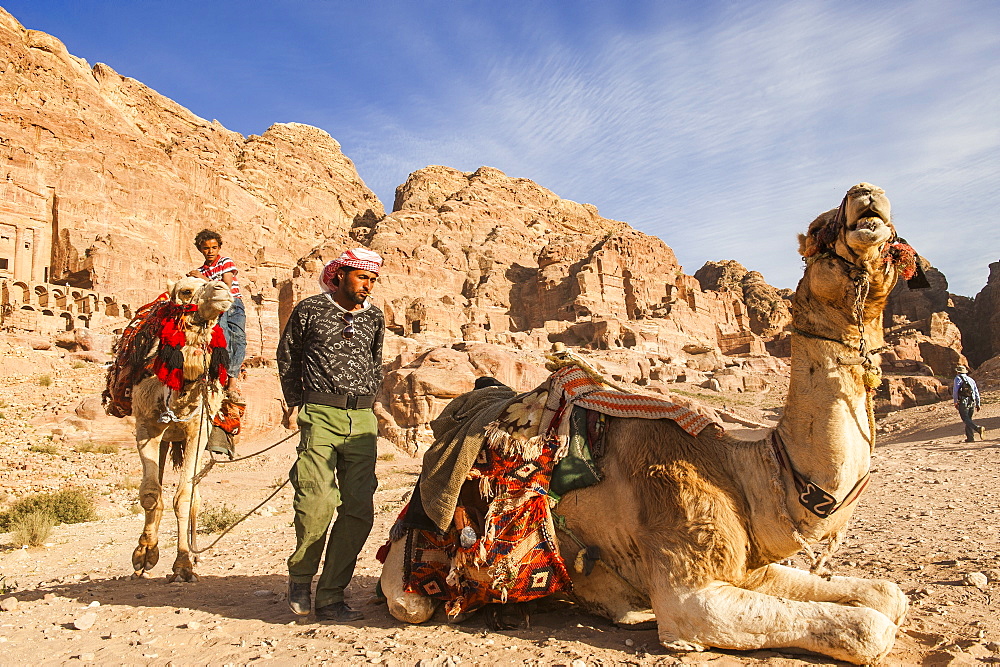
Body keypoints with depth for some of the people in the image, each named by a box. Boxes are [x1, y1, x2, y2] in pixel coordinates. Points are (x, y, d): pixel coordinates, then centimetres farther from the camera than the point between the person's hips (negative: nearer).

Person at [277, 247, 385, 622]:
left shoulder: (374, 318, 14)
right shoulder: (309, 310, 3)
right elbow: (287, 357, 14)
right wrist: (295, 404, 11)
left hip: (362, 419, 4)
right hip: (320, 416, -4)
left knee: (359, 510, -2)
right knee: (318, 501, -17)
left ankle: (330, 598, 9)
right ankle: (300, 576, 11)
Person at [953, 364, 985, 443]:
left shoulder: (958, 378, 1)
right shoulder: (971, 380, 19)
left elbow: (955, 391, -9)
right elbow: (976, 392, 19)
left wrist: (955, 402, -2)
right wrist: (978, 404, 21)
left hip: (963, 403, -6)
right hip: (972, 403, 6)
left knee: (966, 419, -7)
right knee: (968, 419, 13)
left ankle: (978, 428, -29)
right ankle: (970, 437, 11)